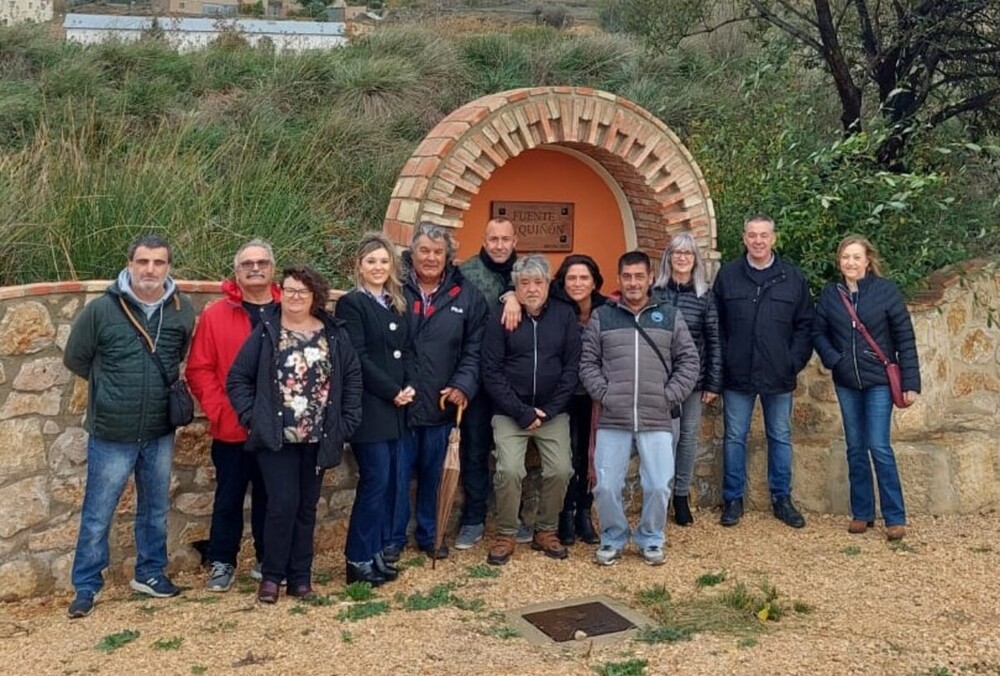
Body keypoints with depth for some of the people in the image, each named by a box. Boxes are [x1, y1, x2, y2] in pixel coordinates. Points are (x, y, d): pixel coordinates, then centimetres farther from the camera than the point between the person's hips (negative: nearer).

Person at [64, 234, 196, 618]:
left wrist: (163, 385, 5)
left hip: (160, 433, 3)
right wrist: (110, 385, 5)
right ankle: (86, 586, 21)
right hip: (111, 433, -3)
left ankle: (149, 572, 35)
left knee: (156, 509, 18)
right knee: (97, 515, 7)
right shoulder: (101, 310, -12)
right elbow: (74, 358, 1)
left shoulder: (183, 311, -4)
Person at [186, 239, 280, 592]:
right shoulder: (215, 315, -1)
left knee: (270, 497, 13)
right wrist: (220, 411, -11)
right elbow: (199, 370, -4)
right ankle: (222, 563, 22)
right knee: (229, 498, 8)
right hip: (232, 429, -1)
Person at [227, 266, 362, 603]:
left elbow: (352, 377, 7)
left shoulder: (334, 333, 4)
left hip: (318, 439, 3)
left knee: (307, 507, 10)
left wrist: (346, 423, 0)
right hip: (276, 438, -3)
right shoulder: (266, 332, -2)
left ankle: (300, 577, 21)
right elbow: (238, 378, -1)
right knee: (283, 503, -7)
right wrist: (252, 417, -10)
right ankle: (271, 575, 11)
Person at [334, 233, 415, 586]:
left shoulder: (397, 304, 15)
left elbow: (406, 350, 14)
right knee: (375, 481, -6)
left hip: (395, 408, 7)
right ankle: (358, 559, 4)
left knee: (387, 482, 9)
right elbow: (358, 358, -13)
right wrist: (392, 391, -13)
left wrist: (410, 386, -3)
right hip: (368, 408, -7)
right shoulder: (351, 303, -6)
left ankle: (375, 551, 18)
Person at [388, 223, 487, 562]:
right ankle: (393, 537, 21)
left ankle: (428, 534, 32)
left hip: (440, 405, 2)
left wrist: (463, 385, -8)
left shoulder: (466, 296, 3)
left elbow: (474, 348, 4)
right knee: (397, 474, 5)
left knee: (432, 475, 16)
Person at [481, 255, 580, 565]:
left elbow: (571, 367, 0)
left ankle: (545, 532, 16)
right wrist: (521, 412, -13)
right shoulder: (501, 318, -4)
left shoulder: (565, 315, 1)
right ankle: (505, 535, 5)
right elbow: (491, 372, -7)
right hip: (510, 413, -2)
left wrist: (550, 410, -8)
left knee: (560, 471, -5)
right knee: (509, 471, -14)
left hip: (553, 412, 2)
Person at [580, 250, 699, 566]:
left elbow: (689, 360, 7)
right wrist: (604, 394, -6)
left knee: (659, 486, 0)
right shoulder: (601, 316, 6)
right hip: (612, 420, 0)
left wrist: (670, 396, -2)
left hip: (656, 420, 0)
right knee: (606, 486, 1)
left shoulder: (670, 316, 8)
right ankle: (613, 538, 23)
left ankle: (651, 539, 23)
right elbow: (587, 362, 5)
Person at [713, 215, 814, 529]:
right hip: (737, 375, -1)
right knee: (734, 438, 6)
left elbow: (805, 325, 4)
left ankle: (782, 499, 23)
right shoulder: (727, 275, 0)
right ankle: (733, 500, 18)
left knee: (781, 438, 11)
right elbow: (716, 325, 2)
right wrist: (723, 362, -5)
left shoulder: (793, 277, 2)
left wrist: (795, 361, -5)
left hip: (779, 376, 1)